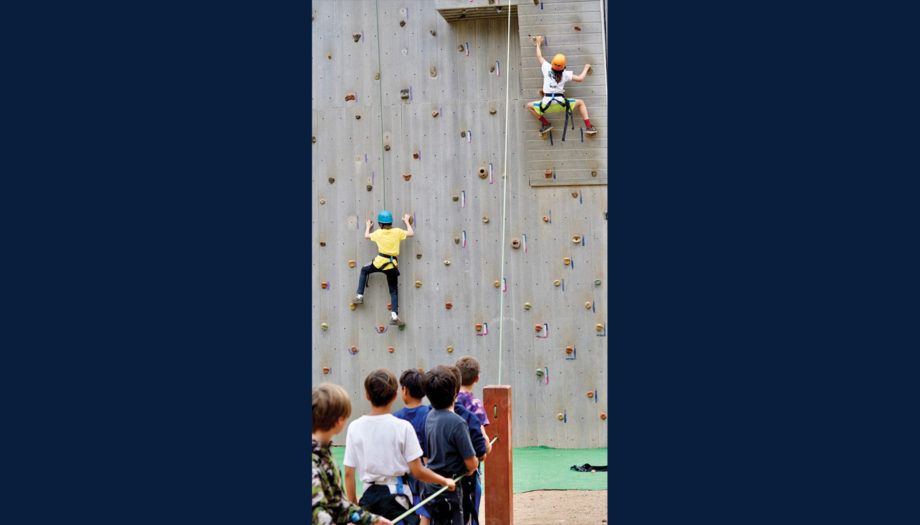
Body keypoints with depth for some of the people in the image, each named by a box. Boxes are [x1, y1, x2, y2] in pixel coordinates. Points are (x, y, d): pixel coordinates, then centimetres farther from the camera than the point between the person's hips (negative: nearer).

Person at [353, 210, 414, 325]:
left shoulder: (378, 233, 4)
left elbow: (366, 236, 21)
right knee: (393, 291, 9)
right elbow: (411, 234, 10)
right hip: (392, 265, 1)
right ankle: (394, 315, -7)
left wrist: (368, 227, 41)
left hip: (379, 262, -1)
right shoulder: (397, 232, 2)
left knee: (364, 270, 29)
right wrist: (407, 222, 23)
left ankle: (360, 296, 21)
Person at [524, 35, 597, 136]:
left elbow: (539, 56, 16)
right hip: (561, 104, 0)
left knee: (529, 106, 22)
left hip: (547, 105, 0)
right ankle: (589, 127, 11)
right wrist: (586, 68, 22)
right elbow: (580, 78, 5)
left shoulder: (547, 68, 0)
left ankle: (545, 124, 12)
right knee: (580, 103, 21)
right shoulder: (565, 74, -2)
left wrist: (538, 43, 31)